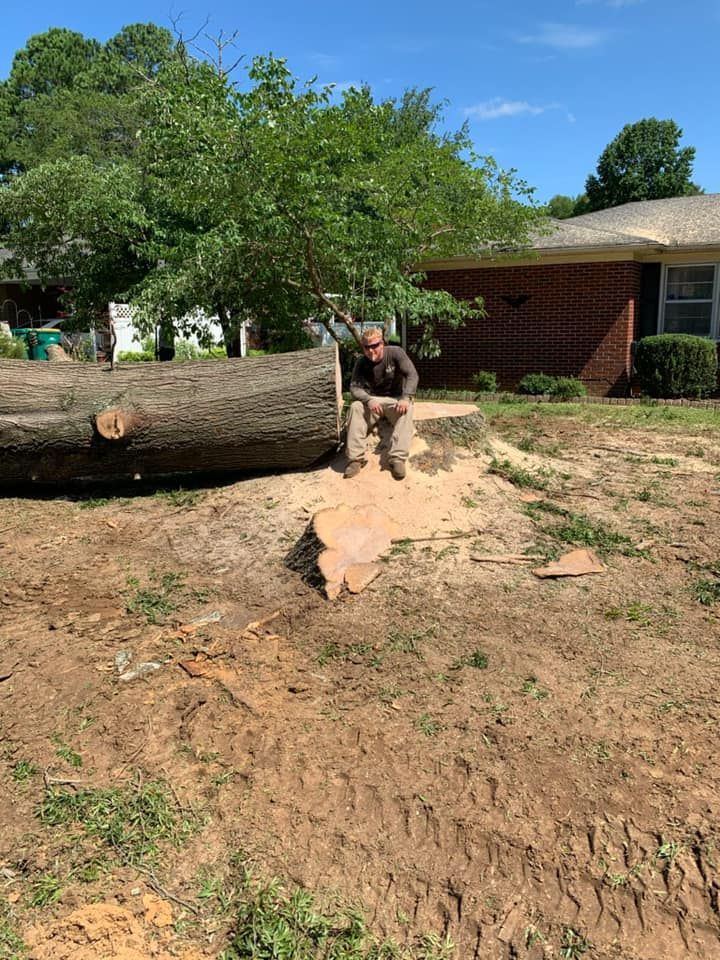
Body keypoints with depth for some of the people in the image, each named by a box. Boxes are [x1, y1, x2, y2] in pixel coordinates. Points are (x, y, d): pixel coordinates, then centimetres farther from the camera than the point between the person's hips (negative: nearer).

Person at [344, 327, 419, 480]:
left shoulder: (395, 353, -11)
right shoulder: (361, 363, -5)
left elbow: (412, 374, -19)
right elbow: (355, 387, -14)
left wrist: (406, 398, -36)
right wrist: (368, 400, -37)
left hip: (395, 399, -1)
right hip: (372, 400, 2)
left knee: (406, 410, -34)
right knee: (356, 406, -28)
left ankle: (398, 459, -42)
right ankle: (356, 458, -34)